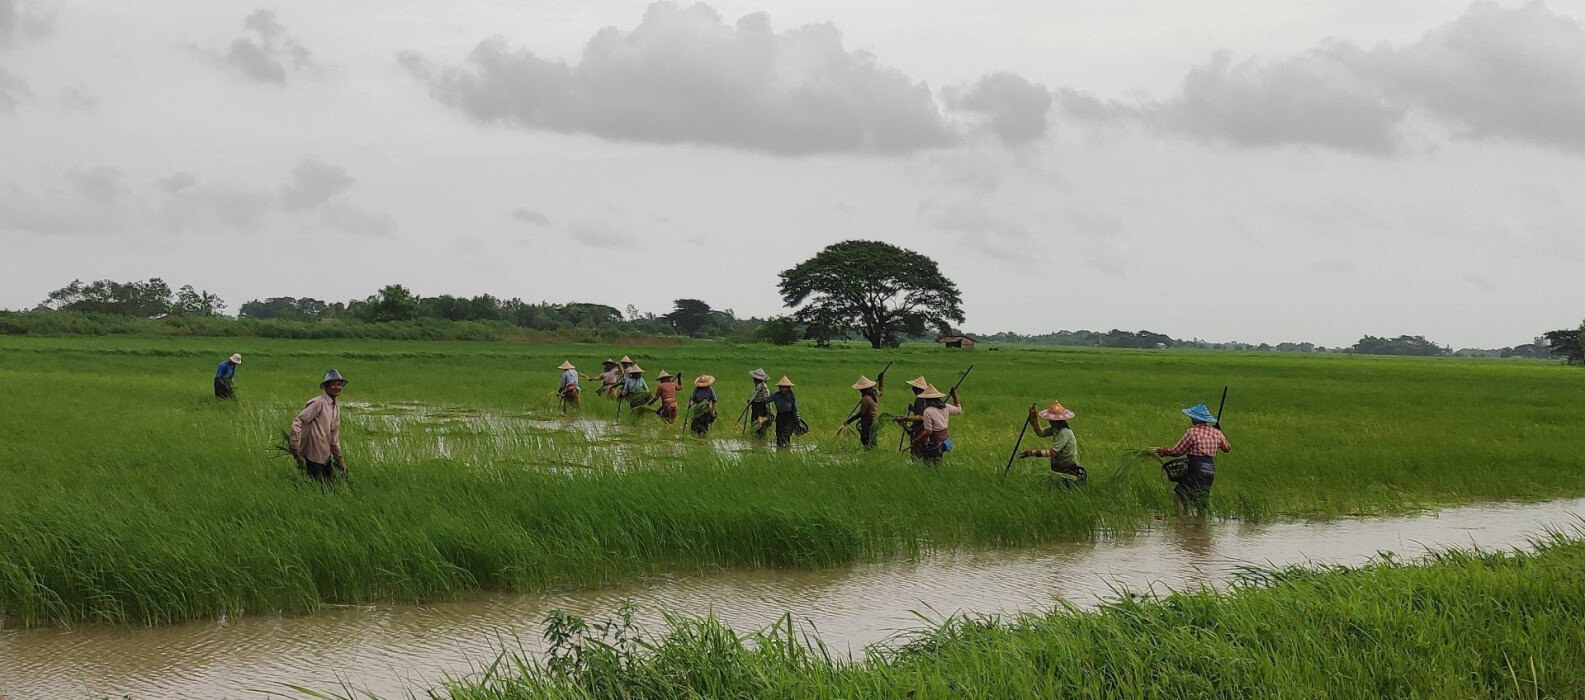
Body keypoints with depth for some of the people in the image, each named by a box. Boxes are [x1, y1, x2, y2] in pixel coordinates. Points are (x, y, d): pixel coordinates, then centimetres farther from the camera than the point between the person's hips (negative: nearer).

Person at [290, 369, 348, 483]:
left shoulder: (337, 407, 13)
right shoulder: (318, 403, -13)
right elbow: (298, 422, -19)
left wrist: (340, 460, 20)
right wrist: (294, 447, -23)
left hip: (327, 456, 8)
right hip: (314, 456, -8)